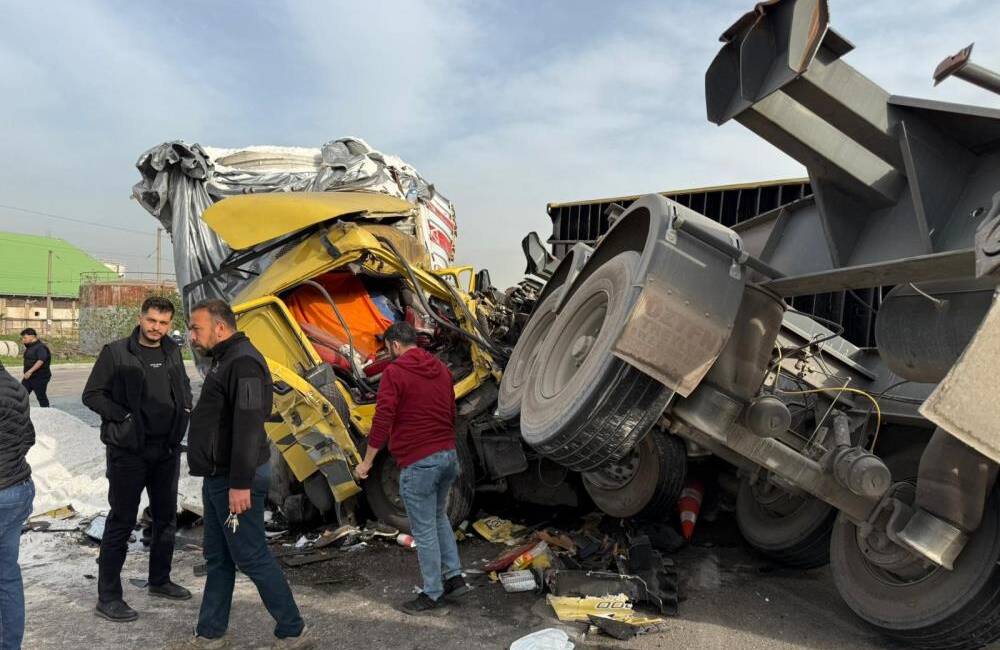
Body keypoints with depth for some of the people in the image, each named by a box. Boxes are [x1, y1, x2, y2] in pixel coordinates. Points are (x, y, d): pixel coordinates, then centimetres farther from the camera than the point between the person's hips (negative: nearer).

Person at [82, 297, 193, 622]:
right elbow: (92, 394, -8)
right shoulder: (116, 352, -9)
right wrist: (124, 417, -16)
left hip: (168, 450, 6)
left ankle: (159, 580, 32)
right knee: (122, 521, -1)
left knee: (166, 518, 15)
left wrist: (185, 410, 5)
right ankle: (108, 597, 10)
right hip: (129, 451, -6)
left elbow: (184, 386, 22)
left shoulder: (172, 352, 8)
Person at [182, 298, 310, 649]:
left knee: (251, 557, -3)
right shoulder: (225, 360, 16)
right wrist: (219, 477, 21)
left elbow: (248, 425, -25)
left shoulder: (243, 362, -18)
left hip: (236, 479, -10)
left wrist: (241, 483, -27)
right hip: (218, 477, 10)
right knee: (218, 558, 15)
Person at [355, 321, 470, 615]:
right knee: (438, 516, 25)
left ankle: (432, 596, 16)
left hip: (418, 463, -7)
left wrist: (367, 462, -7)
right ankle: (455, 577, 25)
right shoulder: (440, 368, 11)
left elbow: (382, 421, -15)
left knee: (424, 530, 5)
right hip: (448, 455, 7)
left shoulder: (394, 372, -11)